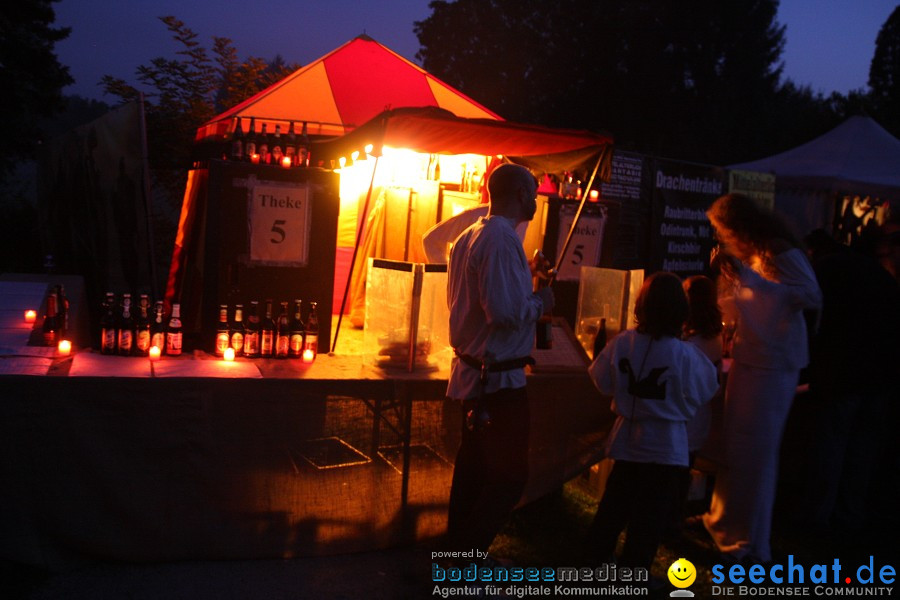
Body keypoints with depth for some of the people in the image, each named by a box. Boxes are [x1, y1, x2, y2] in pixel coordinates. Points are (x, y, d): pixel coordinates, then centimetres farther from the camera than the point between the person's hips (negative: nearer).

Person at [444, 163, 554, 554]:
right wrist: (540, 302, -9)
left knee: (474, 463, 19)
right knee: (510, 475, -2)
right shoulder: (502, 239, -20)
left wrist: (527, 293, 16)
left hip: (471, 371, 10)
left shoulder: (468, 236, 10)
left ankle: (458, 546, 32)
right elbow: (506, 312, -28)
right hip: (499, 378, -10)